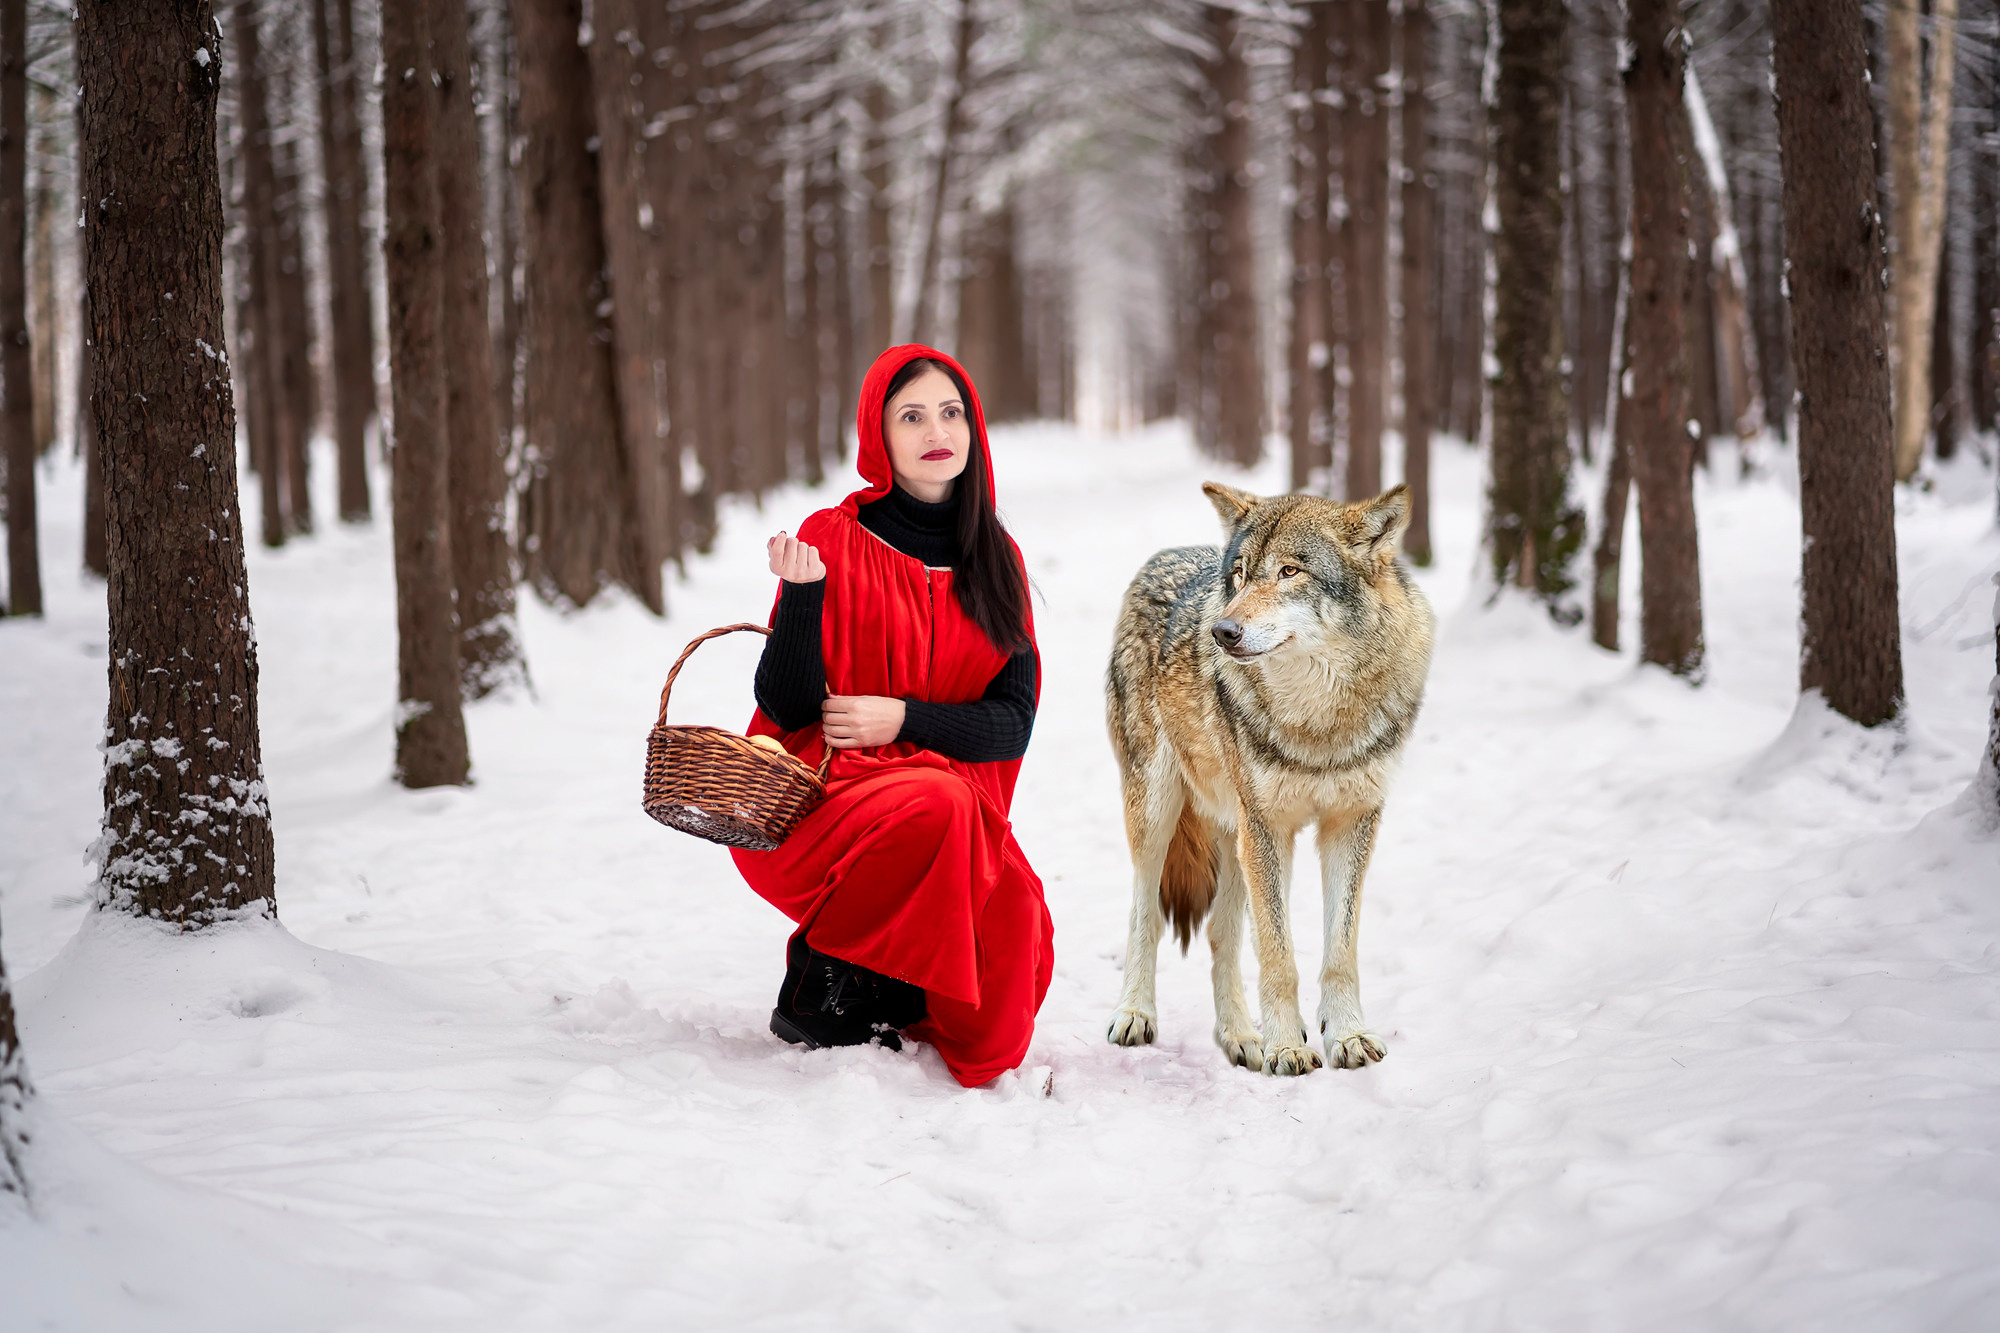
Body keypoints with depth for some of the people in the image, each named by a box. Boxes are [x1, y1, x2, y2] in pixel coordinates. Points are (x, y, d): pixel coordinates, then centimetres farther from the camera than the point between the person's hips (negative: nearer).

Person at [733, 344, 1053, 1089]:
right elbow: (786, 707, -8)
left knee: (1015, 924, -23)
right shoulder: (835, 541, -2)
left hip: (958, 795, 3)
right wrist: (802, 595, -23)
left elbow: (1013, 722, 4)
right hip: (816, 800, -3)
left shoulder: (996, 559, 9)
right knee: (940, 801, -34)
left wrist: (907, 720, -12)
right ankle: (820, 980, -11)